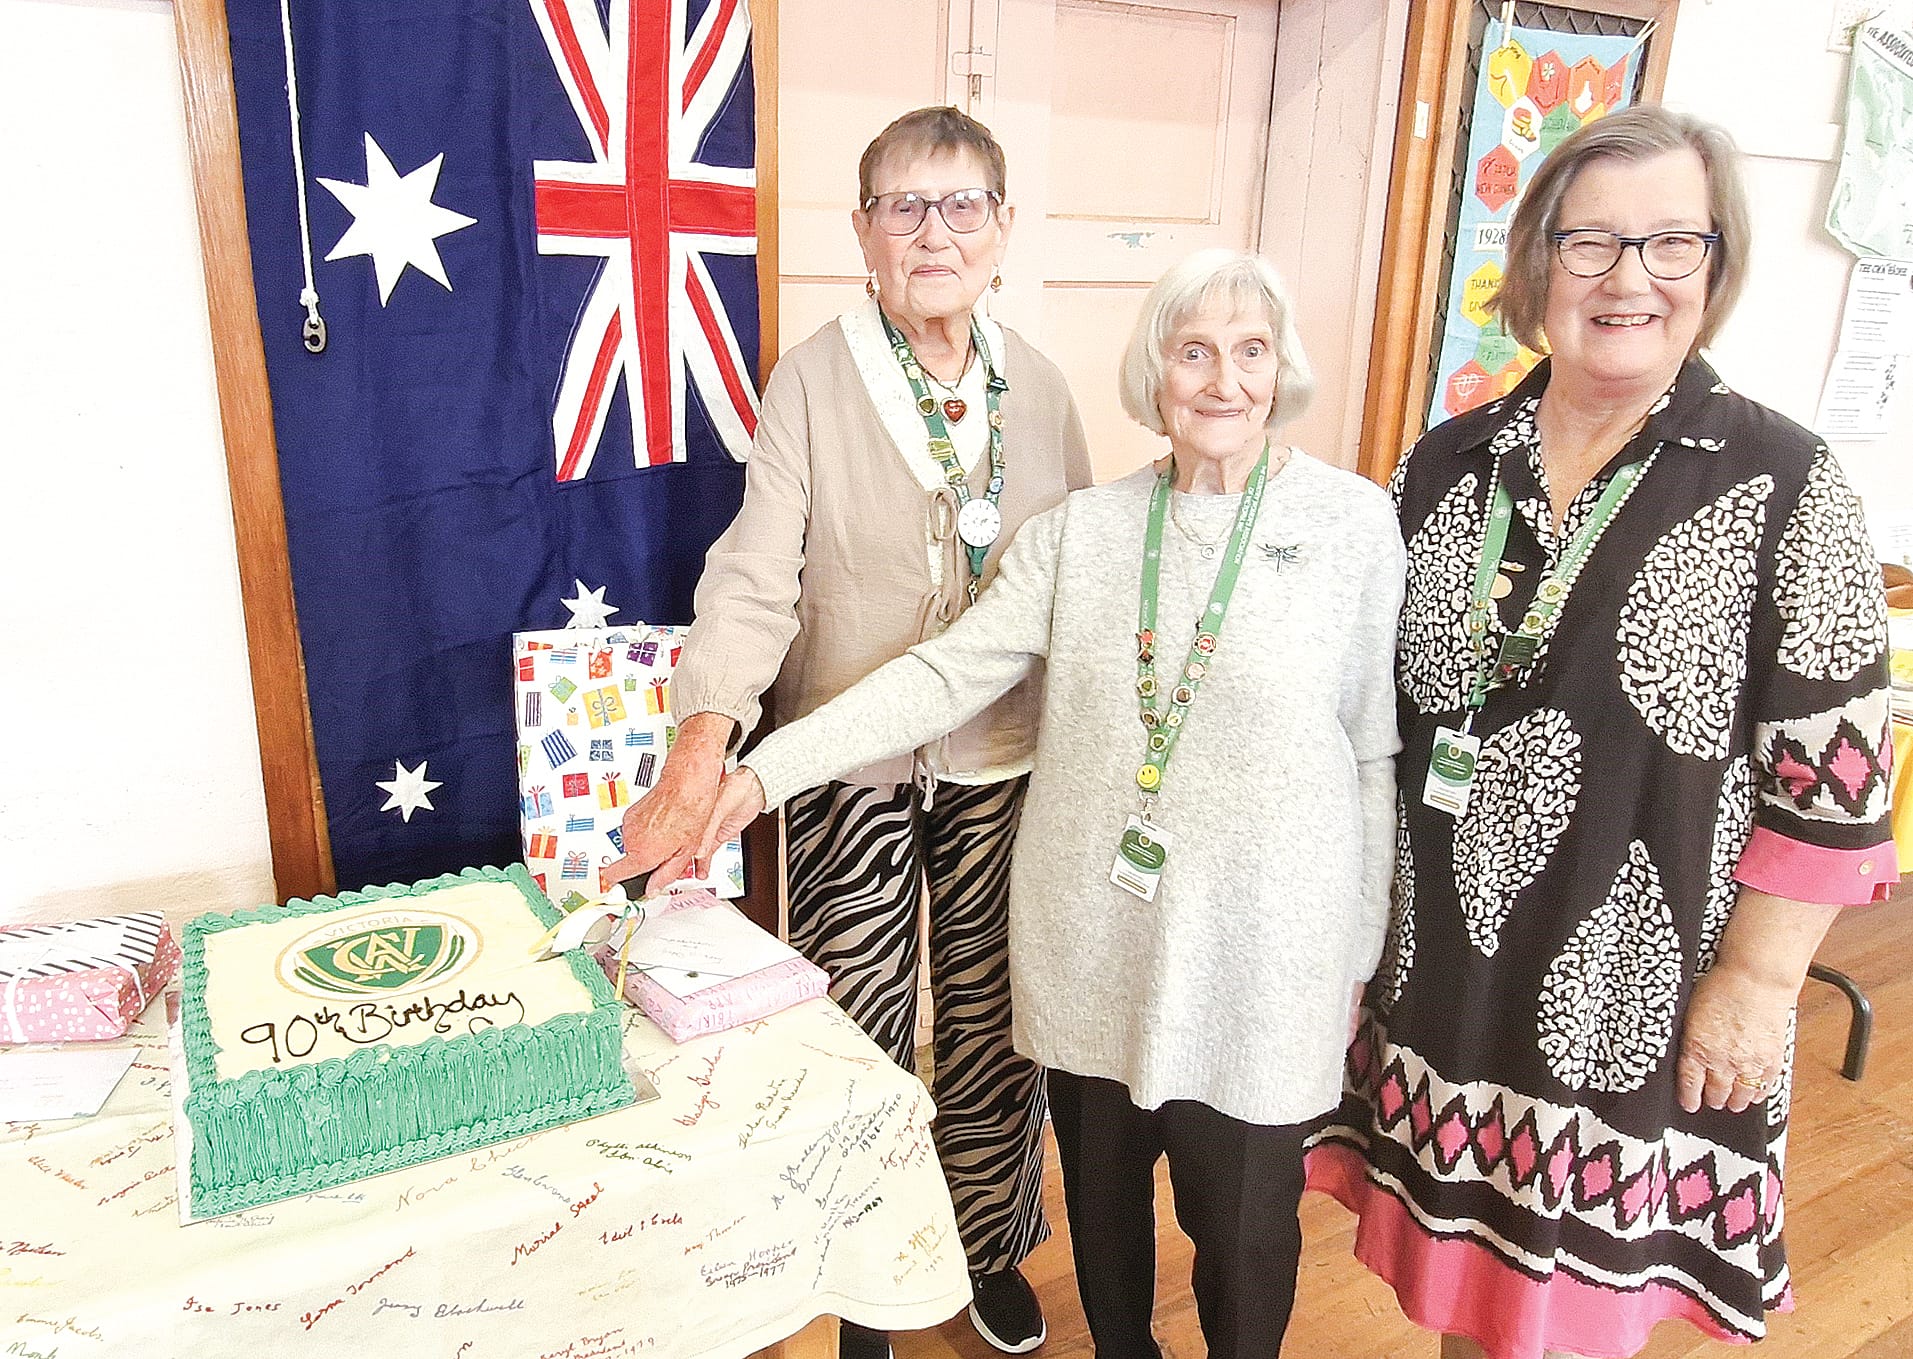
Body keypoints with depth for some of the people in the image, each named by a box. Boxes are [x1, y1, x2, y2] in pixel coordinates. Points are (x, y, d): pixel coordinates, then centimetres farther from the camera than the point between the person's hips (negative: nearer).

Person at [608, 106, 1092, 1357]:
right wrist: (704, 742, -32)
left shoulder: (1038, 386, 2)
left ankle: (991, 1243, 42)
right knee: (860, 1033, 10)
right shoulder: (813, 380, -8)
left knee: (995, 1018, 16)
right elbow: (756, 568, -18)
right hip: (851, 768, -2)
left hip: (1007, 765, 3)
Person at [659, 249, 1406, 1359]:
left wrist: (1357, 955, 3)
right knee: (1101, 1202, 20)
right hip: (1092, 946, 3)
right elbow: (947, 673, -5)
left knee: (1243, 1226, 13)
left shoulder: (1353, 523, -5)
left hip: (1256, 961, -2)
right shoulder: (1082, 530, 1)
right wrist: (765, 771, -15)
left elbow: (1373, 750, -1)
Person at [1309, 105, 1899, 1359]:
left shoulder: (1781, 484, -10)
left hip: (1636, 990, -3)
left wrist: (1758, 983, -9)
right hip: (1444, 965, 3)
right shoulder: (1446, 465, 0)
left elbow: (1828, 767, -9)